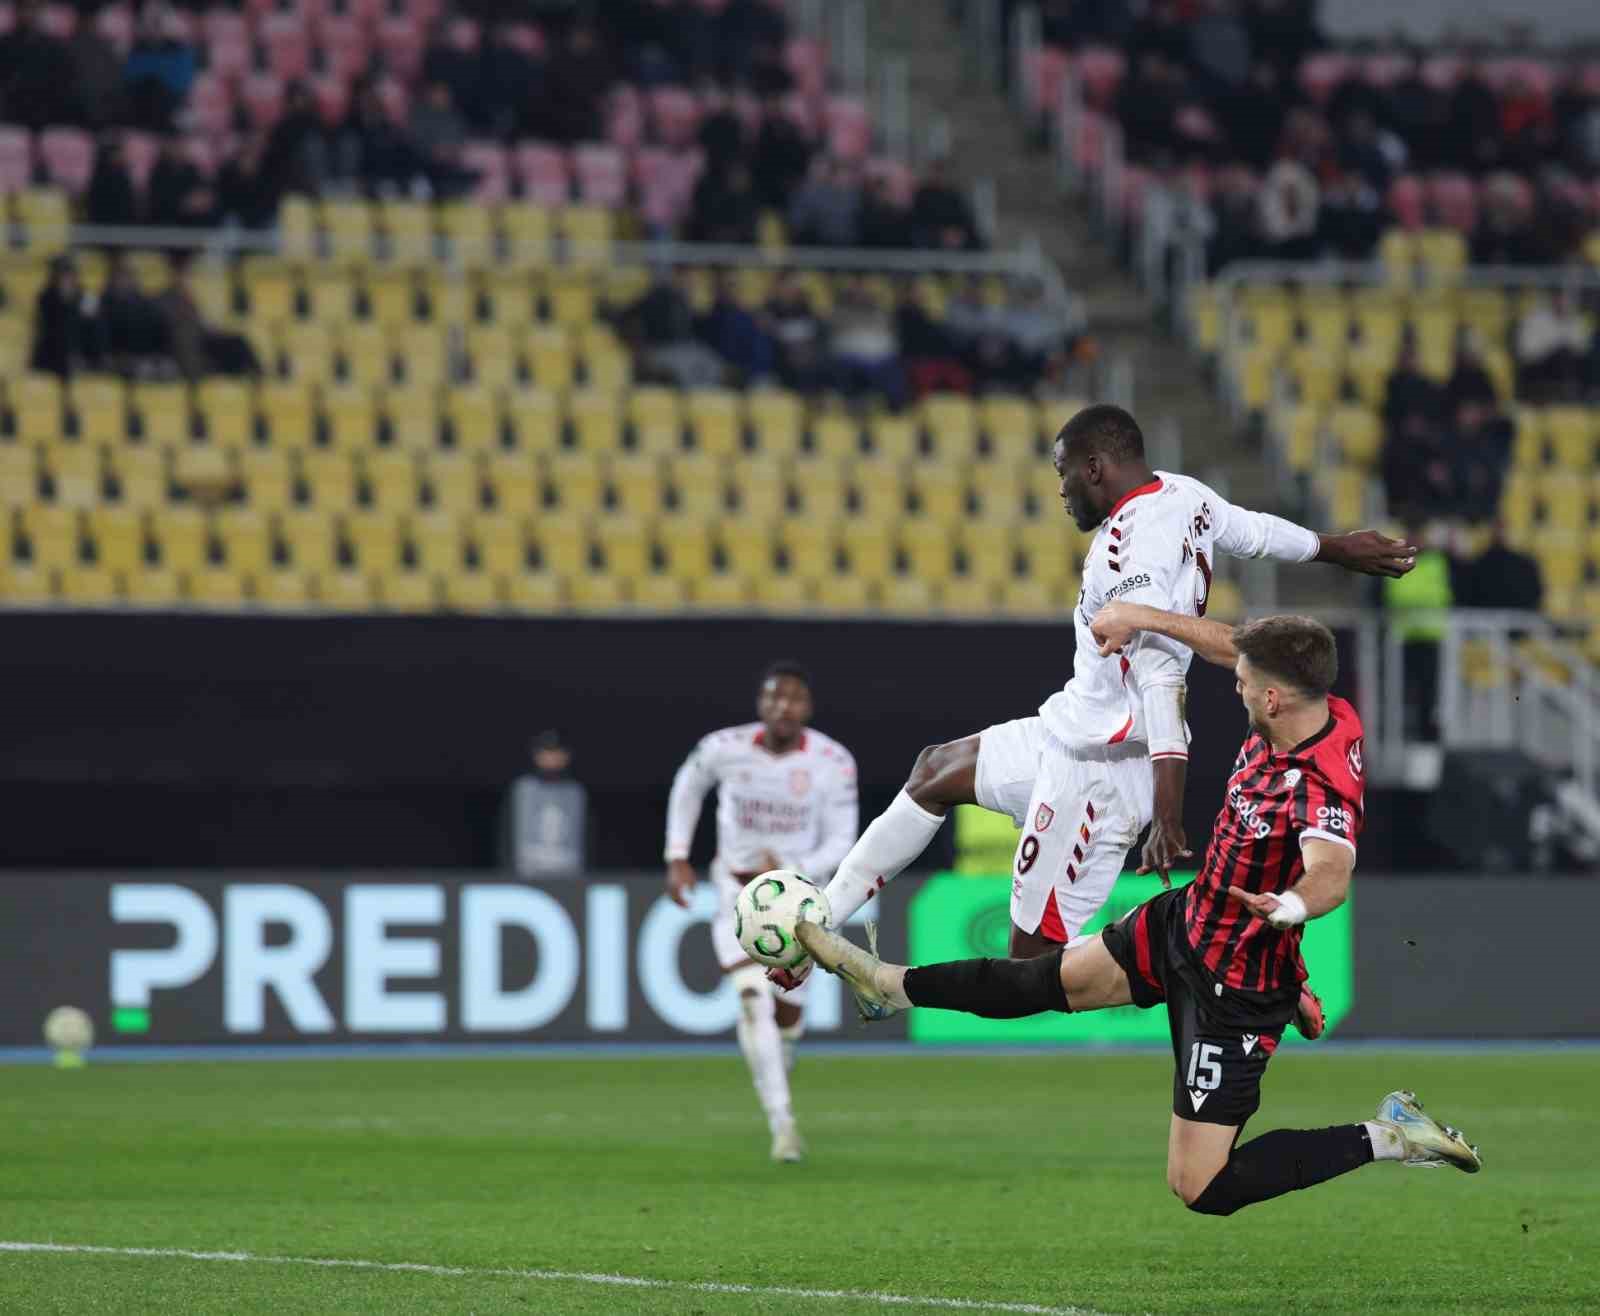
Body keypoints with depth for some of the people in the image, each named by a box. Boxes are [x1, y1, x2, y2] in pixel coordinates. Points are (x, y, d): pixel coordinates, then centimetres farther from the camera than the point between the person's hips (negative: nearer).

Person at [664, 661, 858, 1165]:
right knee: (755, 1000, -21)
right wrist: (677, 858, 1)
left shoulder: (833, 763, -18)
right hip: (737, 889, -1)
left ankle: (777, 1069, 47)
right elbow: (688, 785, 6)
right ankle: (782, 1123, -19)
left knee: (786, 1015, 10)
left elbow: (839, 843, -10)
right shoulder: (724, 748, -17)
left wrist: (792, 873, -27)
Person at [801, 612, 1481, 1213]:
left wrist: (1295, 904, -76)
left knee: (1201, 1188, -5)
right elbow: (1230, 643, 7)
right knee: (1052, 978, 26)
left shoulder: (1322, 789, -36)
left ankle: (1386, 1138, 4)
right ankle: (893, 985, 45)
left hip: (1236, 988, -9)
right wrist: (1143, 618, 14)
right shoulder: (1330, 713, -11)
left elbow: (1331, 871, -56)